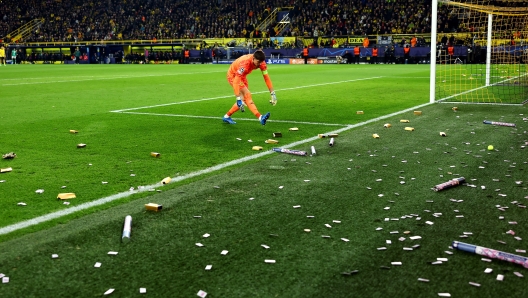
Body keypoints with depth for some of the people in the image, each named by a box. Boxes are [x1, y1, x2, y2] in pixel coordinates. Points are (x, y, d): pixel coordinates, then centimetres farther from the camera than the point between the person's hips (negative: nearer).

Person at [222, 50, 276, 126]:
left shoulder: (260, 62, -19)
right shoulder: (245, 63, -39)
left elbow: (266, 77, -10)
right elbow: (236, 82, -41)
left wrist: (273, 94, -12)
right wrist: (238, 99, -46)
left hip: (242, 76, 8)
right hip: (233, 75, -8)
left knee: (244, 99, 4)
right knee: (247, 95, -23)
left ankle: (226, 117, 18)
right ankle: (260, 117, -31)